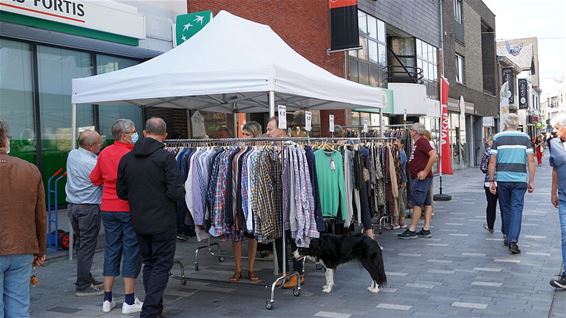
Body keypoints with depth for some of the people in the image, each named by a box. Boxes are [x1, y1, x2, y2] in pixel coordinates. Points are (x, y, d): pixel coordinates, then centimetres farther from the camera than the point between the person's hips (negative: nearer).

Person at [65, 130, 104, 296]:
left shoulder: (72, 154, 5)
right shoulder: (93, 164, -18)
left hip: (73, 205, 8)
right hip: (89, 208, -8)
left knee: (81, 244, 16)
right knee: (87, 247, -2)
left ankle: (87, 279, 27)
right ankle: (82, 286, 2)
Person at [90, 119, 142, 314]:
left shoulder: (105, 153, 5)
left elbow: (94, 178, 16)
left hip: (108, 208, 6)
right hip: (129, 208, -6)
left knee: (111, 250, 13)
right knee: (131, 252, 3)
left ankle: (107, 299, 18)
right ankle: (129, 301, 7)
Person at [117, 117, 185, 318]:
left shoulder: (126, 159, 3)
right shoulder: (166, 157, -14)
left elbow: (121, 192, 8)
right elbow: (177, 192, -19)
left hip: (139, 222, 6)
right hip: (163, 222, -5)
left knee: (148, 263, 18)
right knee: (162, 265, 4)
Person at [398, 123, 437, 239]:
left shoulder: (422, 142, -14)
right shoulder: (417, 143, 16)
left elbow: (433, 156, -24)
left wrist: (425, 172, -22)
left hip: (421, 178, -10)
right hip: (417, 178, 10)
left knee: (417, 204, -6)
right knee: (427, 203, 9)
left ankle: (412, 230, -3)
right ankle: (426, 229, 13)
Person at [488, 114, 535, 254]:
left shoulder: (498, 138, 2)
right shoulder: (525, 137, 3)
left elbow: (492, 161, -2)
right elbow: (531, 160, -2)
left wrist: (491, 181, 2)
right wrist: (531, 181, 2)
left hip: (502, 179, 1)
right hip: (520, 179, -1)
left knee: (505, 208, 14)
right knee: (517, 209, -1)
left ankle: (507, 237, 27)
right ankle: (513, 241, -11)